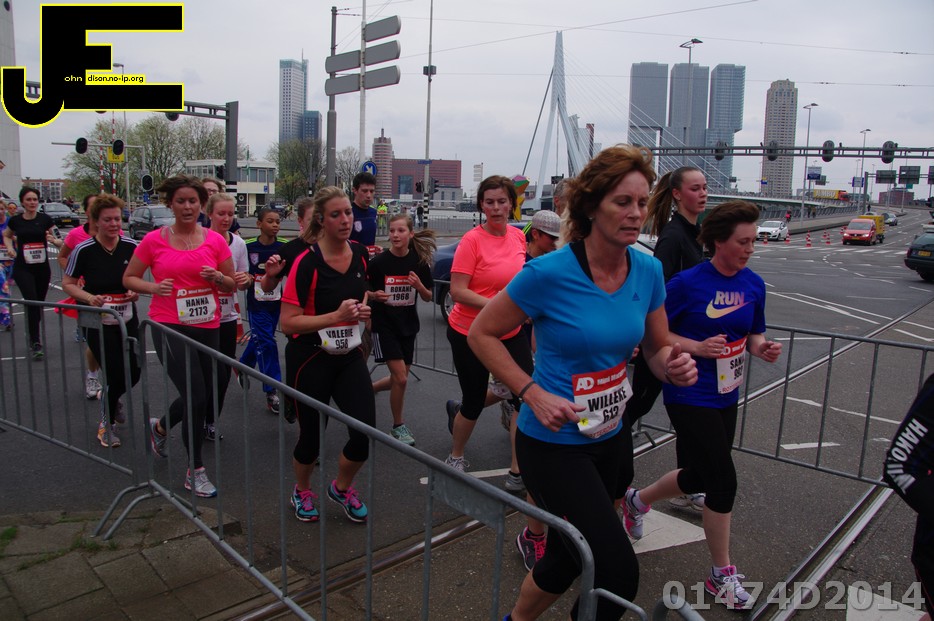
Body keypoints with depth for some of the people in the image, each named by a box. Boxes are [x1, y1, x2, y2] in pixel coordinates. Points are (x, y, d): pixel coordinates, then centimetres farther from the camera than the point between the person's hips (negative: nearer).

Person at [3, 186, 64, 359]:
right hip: (22, 268, -1)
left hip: (42, 268, 1)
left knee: (39, 303, 11)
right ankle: (36, 344, -9)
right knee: (32, 302, -13)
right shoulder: (15, 221, 1)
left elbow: (54, 239, 4)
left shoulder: (45, 219, -1)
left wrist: (55, 240, -18)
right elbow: (6, 235, 21)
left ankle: (32, 333, 36)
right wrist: (10, 247, 4)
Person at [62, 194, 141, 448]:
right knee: (116, 373, -6)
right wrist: (89, 297, -20)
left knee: (133, 373, 5)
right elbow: (67, 283, -3)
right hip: (97, 322, -3)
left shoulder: (132, 247, -4)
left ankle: (110, 399, 41)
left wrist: (136, 291, -10)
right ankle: (107, 422, 20)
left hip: (127, 320, 4)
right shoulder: (83, 250, -12)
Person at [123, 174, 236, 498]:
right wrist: (153, 287, -13)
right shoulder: (154, 240, -2)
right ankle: (196, 471, 10)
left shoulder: (215, 240, 2)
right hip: (169, 327, -3)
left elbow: (231, 286, 9)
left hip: (207, 327, 4)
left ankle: (160, 427, 47)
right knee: (196, 397, -10)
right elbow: (129, 278, 7)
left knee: (200, 397, 14)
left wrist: (217, 277, -13)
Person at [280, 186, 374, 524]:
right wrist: (337, 316, -25)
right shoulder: (307, 262, -17)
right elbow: (288, 322, -18)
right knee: (310, 435, 9)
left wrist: (363, 309, 1)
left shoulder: (359, 254, 1)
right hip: (311, 359, -4)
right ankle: (302, 490, 41)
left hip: (350, 358, 5)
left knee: (365, 431, -5)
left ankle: (342, 487, 26)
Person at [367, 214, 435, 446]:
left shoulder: (419, 262, -4)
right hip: (384, 324, -4)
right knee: (400, 378, -9)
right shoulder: (379, 262, -11)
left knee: (400, 378, 11)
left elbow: (428, 297, 2)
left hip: (408, 324, 4)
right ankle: (398, 426, 12)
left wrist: (419, 285, -18)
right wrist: (374, 295, -21)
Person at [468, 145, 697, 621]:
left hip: (607, 439, 7)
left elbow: (657, 349, 7)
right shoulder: (548, 273, -21)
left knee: (567, 559, 24)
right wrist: (534, 393, -20)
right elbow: (482, 333, -11)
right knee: (618, 573, -11)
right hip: (553, 444, -6)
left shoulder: (648, 270, -4)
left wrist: (675, 365, -16)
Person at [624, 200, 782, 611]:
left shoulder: (753, 285, 2)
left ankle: (637, 499, 47)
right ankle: (722, 575, 17)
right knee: (723, 481, -4)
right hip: (689, 397, -7)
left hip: (726, 397, 7)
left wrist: (762, 347, -7)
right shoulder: (688, 283, -17)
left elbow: (753, 333, 15)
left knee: (700, 476, 18)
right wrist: (697, 347, -24)